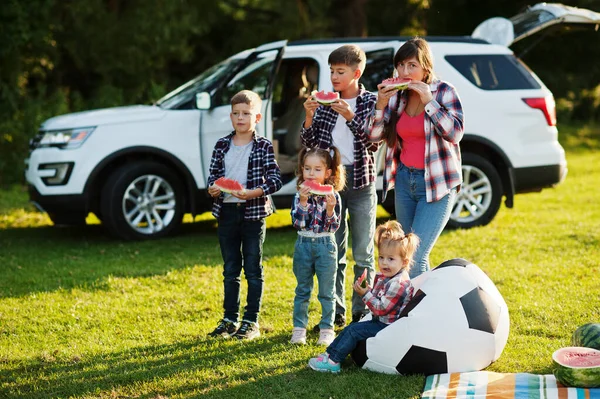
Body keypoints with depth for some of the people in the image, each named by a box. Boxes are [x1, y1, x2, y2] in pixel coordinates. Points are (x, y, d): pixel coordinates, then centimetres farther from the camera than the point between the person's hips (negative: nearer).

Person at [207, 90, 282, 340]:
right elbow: (213, 175, 11)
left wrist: (253, 193, -22)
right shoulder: (222, 145, 7)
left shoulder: (263, 146, -4)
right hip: (226, 211, 4)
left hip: (253, 213, -4)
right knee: (230, 269, 12)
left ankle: (251, 322, 10)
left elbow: (275, 179, -9)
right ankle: (229, 319, 20)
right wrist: (212, 189, -11)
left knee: (253, 269, 3)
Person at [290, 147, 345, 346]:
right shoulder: (300, 195, -3)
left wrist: (330, 208, -26)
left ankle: (327, 329, 15)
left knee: (327, 292, 6)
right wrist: (303, 201, -23)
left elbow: (334, 226, -10)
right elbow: (297, 223, -13)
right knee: (302, 290, 11)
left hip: (326, 245, -2)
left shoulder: (332, 196, -7)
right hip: (303, 245, 2)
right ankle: (299, 329, 18)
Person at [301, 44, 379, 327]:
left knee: (362, 254, 1)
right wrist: (310, 117, -11)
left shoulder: (371, 102, -1)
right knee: (332, 253, 6)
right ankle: (335, 312, 14)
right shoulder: (326, 103, 8)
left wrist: (351, 117, -21)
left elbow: (374, 144, -11)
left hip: (360, 181, -3)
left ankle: (361, 313, 7)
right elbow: (309, 144, 5)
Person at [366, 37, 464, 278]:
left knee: (415, 258, -13)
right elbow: (375, 136, 2)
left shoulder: (443, 91, -8)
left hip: (436, 184, -5)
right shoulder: (397, 95, 4)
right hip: (405, 179, 6)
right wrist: (381, 104, -13)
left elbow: (455, 133, -19)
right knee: (407, 254, 11)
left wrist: (428, 101, -21)